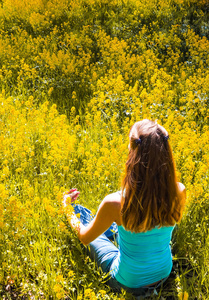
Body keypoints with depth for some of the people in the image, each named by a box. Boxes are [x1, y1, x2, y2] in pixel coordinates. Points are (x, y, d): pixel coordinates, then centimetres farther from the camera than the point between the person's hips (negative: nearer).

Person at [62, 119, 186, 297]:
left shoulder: (115, 203, -36)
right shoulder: (179, 192, -25)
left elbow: (85, 237, -14)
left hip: (128, 283, -3)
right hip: (164, 274, 3)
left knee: (97, 233, 25)